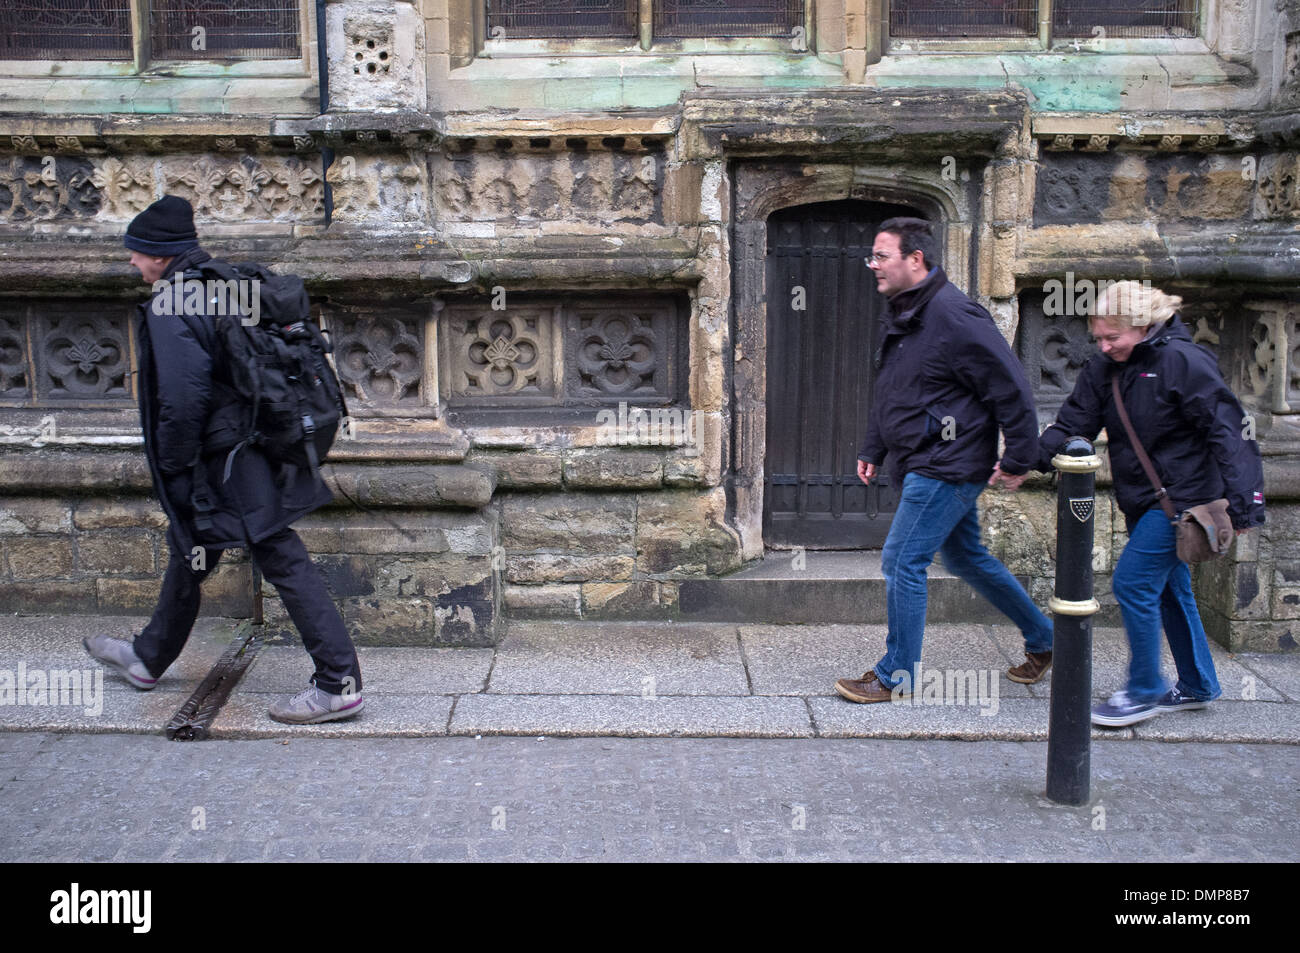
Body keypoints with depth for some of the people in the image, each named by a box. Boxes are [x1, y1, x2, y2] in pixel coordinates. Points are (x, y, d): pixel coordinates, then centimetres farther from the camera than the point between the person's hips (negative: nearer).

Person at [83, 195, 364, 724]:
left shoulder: (168, 308, -17)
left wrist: (173, 467, -12)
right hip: (260, 448, 10)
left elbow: (182, 397, -25)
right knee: (189, 547, 23)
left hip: (226, 463, -10)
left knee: (282, 561, -7)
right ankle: (149, 660, 41)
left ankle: (339, 685, -2)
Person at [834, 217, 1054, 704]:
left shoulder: (955, 316, -19)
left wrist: (1019, 459, -16)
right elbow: (888, 395, 22)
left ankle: (895, 677, 6)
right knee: (966, 557, 19)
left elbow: (1011, 388, -19)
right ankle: (1042, 639, 36)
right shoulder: (902, 317, 11)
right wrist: (872, 450, 17)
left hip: (946, 467, -10)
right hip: (925, 465, 10)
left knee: (903, 562, -7)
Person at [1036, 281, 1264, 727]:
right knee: (1168, 589, 15)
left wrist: (1243, 503, -20)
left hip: (1179, 497, -8)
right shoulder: (1104, 368, 5)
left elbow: (1228, 430, -17)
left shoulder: (1184, 362, -17)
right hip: (1143, 501, 8)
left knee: (1132, 583, -11)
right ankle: (1197, 686, 30)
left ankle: (1145, 691, 2)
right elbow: (1074, 423, 1)